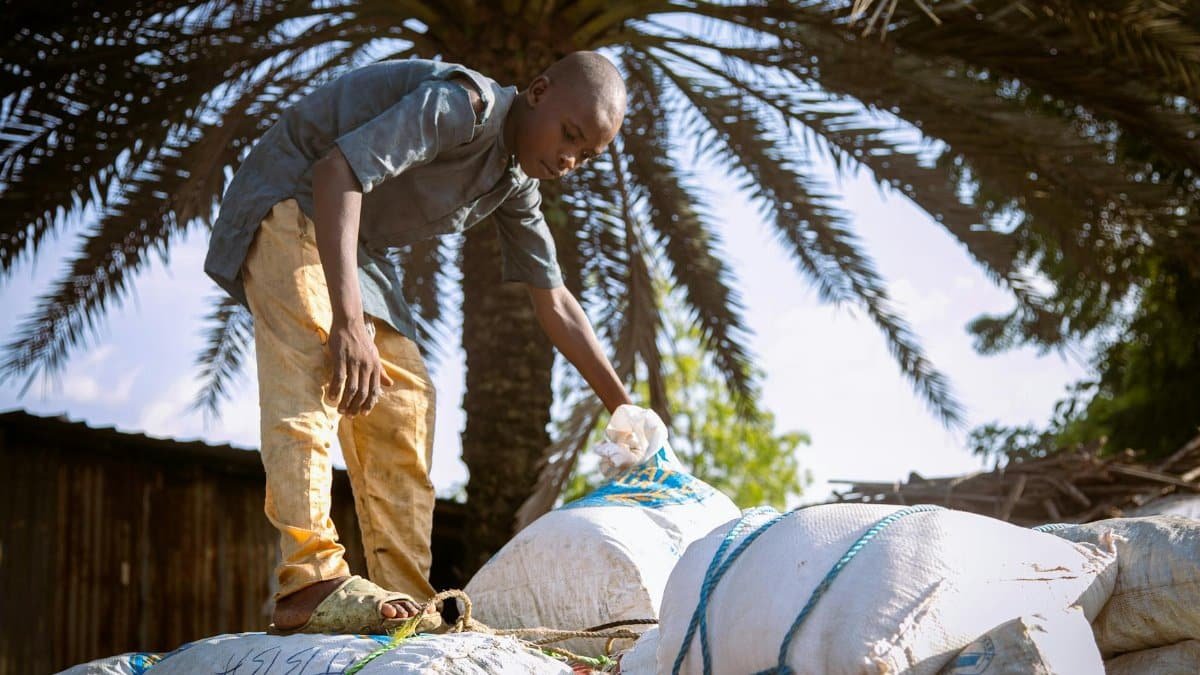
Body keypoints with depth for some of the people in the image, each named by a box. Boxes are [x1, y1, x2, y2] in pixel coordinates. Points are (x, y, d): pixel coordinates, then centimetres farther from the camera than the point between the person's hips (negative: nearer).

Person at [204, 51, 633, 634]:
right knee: (313, 367, -29)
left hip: (358, 246, 10)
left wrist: (624, 409, 10)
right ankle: (310, 581, -41)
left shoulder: (516, 187, 5)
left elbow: (555, 307, 13)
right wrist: (349, 322, -45)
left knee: (403, 399, 1)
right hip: (292, 202, -10)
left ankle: (405, 602, -1)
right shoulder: (463, 104, -25)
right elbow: (336, 171, -36)